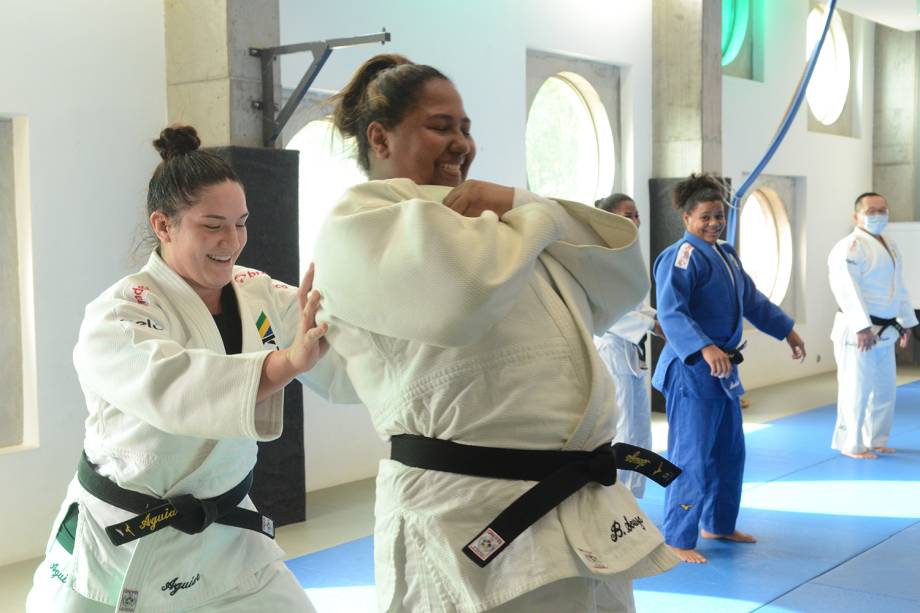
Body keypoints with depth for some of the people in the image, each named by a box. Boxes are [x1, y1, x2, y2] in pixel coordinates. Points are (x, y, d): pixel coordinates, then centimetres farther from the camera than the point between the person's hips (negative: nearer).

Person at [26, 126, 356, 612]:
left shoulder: (259, 293, -3)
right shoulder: (117, 314, -19)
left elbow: (342, 372, -11)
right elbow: (171, 388, -39)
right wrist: (287, 361, -52)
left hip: (226, 536, 4)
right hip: (117, 546, -4)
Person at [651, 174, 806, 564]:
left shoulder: (725, 254, 14)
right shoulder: (682, 256, -16)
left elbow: (752, 300, 26)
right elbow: (671, 313, -28)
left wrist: (786, 330, 26)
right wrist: (705, 349, -40)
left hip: (723, 368, 10)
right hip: (692, 370, -10)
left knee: (730, 452, 19)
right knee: (692, 456, -7)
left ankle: (718, 525, 34)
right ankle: (677, 540, 3)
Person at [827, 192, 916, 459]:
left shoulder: (890, 246, 16)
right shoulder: (849, 248, -15)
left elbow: (898, 288, 22)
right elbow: (848, 290, -22)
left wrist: (906, 322, 19)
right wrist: (862, 327, -27)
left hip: (885, 330, 9)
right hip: (858, 331, -9)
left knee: (884, 389, 16)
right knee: (856, 389, -5)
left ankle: (875, 440, 29)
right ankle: (850, 444, 7)